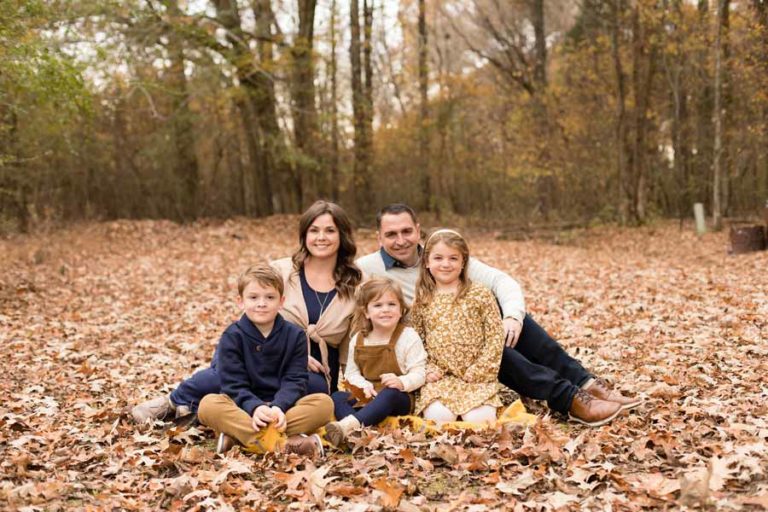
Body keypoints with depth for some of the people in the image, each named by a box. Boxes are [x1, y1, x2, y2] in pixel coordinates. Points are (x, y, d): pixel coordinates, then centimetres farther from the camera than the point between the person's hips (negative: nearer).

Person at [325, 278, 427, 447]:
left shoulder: (408, 337, -5)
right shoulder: (357, 340, 7)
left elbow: (419, 374, -8)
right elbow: (351, 372, 10)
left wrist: (401, 382, -29)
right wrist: (363, 385, -12)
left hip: (398, 396, -5)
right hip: (366, 396, 5)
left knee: (389, 394, -37)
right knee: (337, 397, -18)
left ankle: (349, 424, -58)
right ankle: (359, 430, -47)